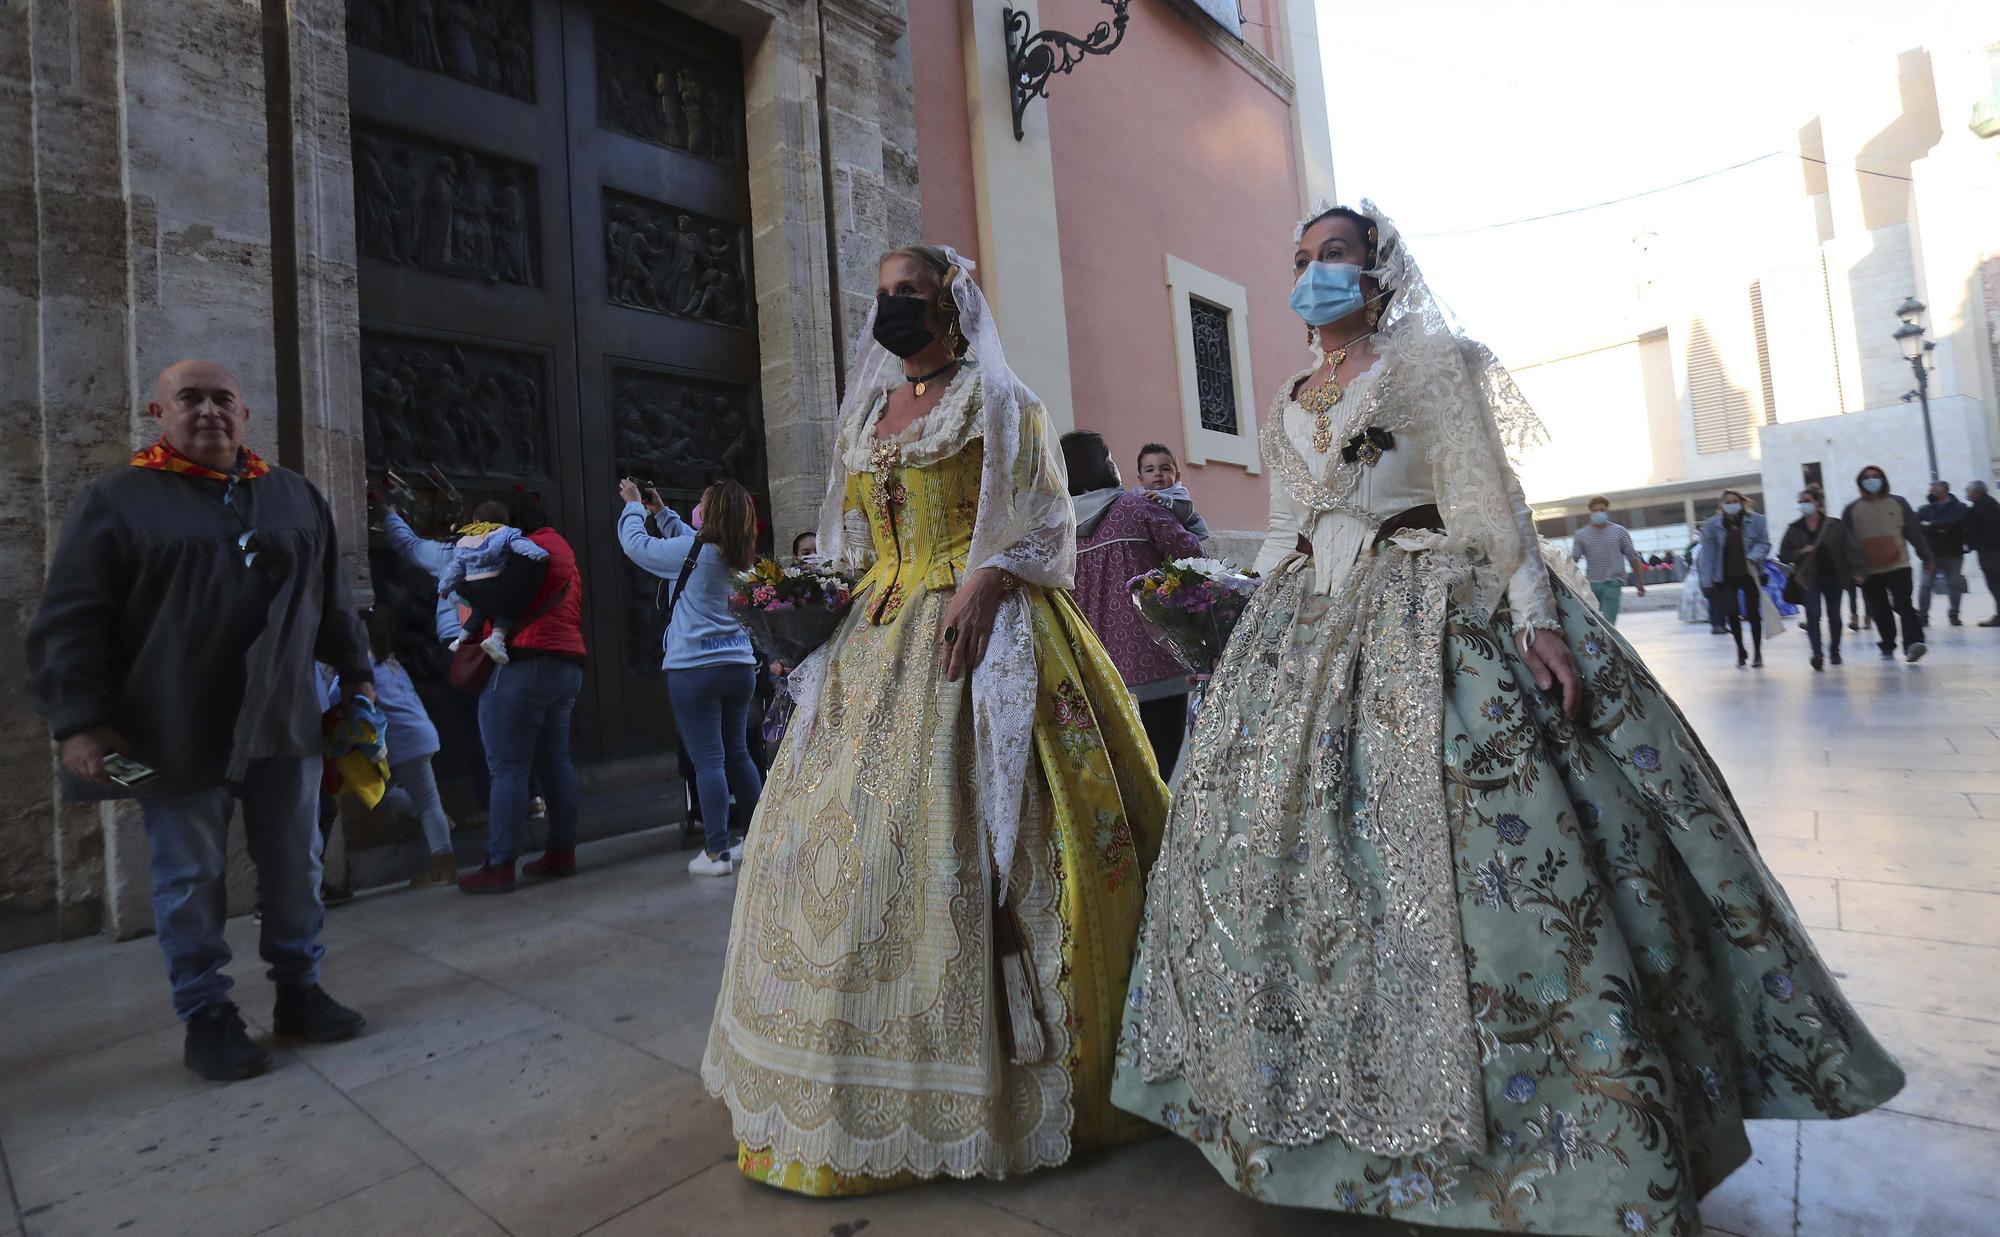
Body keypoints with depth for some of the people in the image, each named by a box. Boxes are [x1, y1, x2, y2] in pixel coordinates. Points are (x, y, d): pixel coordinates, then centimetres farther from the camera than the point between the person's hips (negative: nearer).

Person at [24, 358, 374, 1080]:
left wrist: (354, 671, 14)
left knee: (296, 871, 10)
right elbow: (69, 622, -4)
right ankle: (207, 1018, 21)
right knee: (191, 882, 8)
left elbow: (331, 599, 16)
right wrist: (79, 721, -11)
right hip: (177, 737, -3)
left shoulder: (296, 496, 11)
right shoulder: (116, 500, -1)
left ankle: (299, 992, 24)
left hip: (284, 725, 3)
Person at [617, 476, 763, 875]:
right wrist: (660, 511, 31)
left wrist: (634, 505, 18)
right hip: (740, 666, 7)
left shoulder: (695, 552, -12)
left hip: (694, 670, -6)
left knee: (708, 761, -2)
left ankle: (717, 853, 4)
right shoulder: (742, 558, 8)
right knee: (738, 754, 16)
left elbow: (635, 543, 2)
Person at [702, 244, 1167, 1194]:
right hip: (877, 637, 6)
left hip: (977, 629, -6)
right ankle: (867, 1077, 22)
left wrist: (981, 588, -20)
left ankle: (989, 1074, 9)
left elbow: (1041, 520, -5)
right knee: (845, 821, 5)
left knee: (960, 822, -9)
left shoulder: (997, 402, 4)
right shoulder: (864, 416, 21)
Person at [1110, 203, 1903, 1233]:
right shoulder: (1286, 408, 19)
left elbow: (1488, 495, -8)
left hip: (1430, 618, -6)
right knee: (1291, 831, 5)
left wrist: (1534, 614, -17)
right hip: (1311, 629, 6)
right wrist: (1250, 626, 13)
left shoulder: (1427, 359, 2)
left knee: (1460, 831, -11)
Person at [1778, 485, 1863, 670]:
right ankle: (1817, 653, -19)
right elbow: (1783, 556, 5)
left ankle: (1834, 651, 28)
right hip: (1808, 579, 0)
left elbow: (1851, 548, -3)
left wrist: (1855, 570, -11)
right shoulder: (1795, 529, 2)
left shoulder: (1834, 525, -2)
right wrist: (1800, 553, -13)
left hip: (1833, 577, 1)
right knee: (1813, 615, -14)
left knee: (1834, 615, 11)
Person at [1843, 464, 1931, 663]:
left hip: (1899, 566, -1)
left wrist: (1926, 558, 5)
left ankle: (1913, 642, -18)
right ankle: (1888, 647, 21)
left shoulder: (1898, 503, 5)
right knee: (1880, 611, 9)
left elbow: (1914, 532, 7)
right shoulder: (1852, 510, 2)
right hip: (1869, 572, 1)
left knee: (1903, 605, -14)